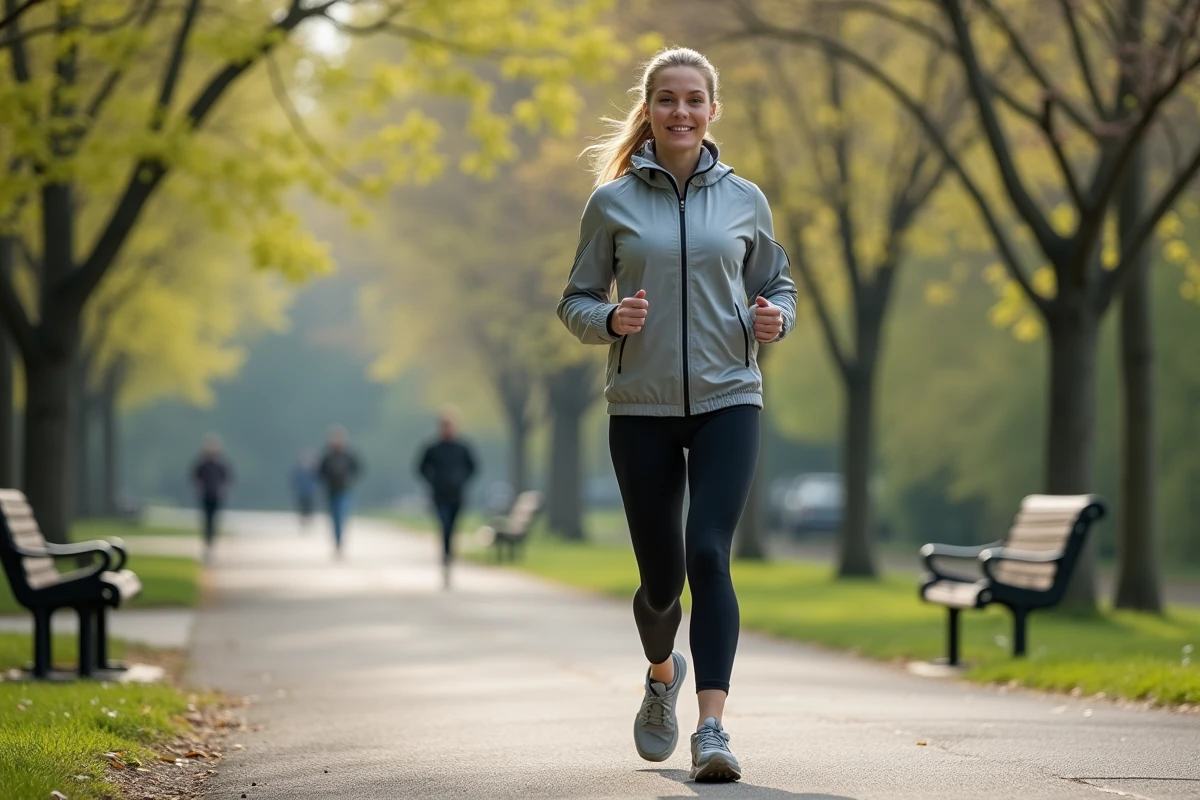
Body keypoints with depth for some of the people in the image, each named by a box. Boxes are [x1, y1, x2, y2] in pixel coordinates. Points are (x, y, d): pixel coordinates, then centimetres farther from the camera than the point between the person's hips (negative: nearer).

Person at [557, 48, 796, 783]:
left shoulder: (744, 200, 5)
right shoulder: (613, 203, 2)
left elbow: (779, 286, 16)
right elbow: (577, 302, 5)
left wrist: (775, 320, -7)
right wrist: (610, 320, -17)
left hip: (727, 400, 0)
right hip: (642, 408, 0)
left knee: (709, 556, -17)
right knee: (661, 575, 6)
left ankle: (712, 730, -20)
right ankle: (663, 673, 40)